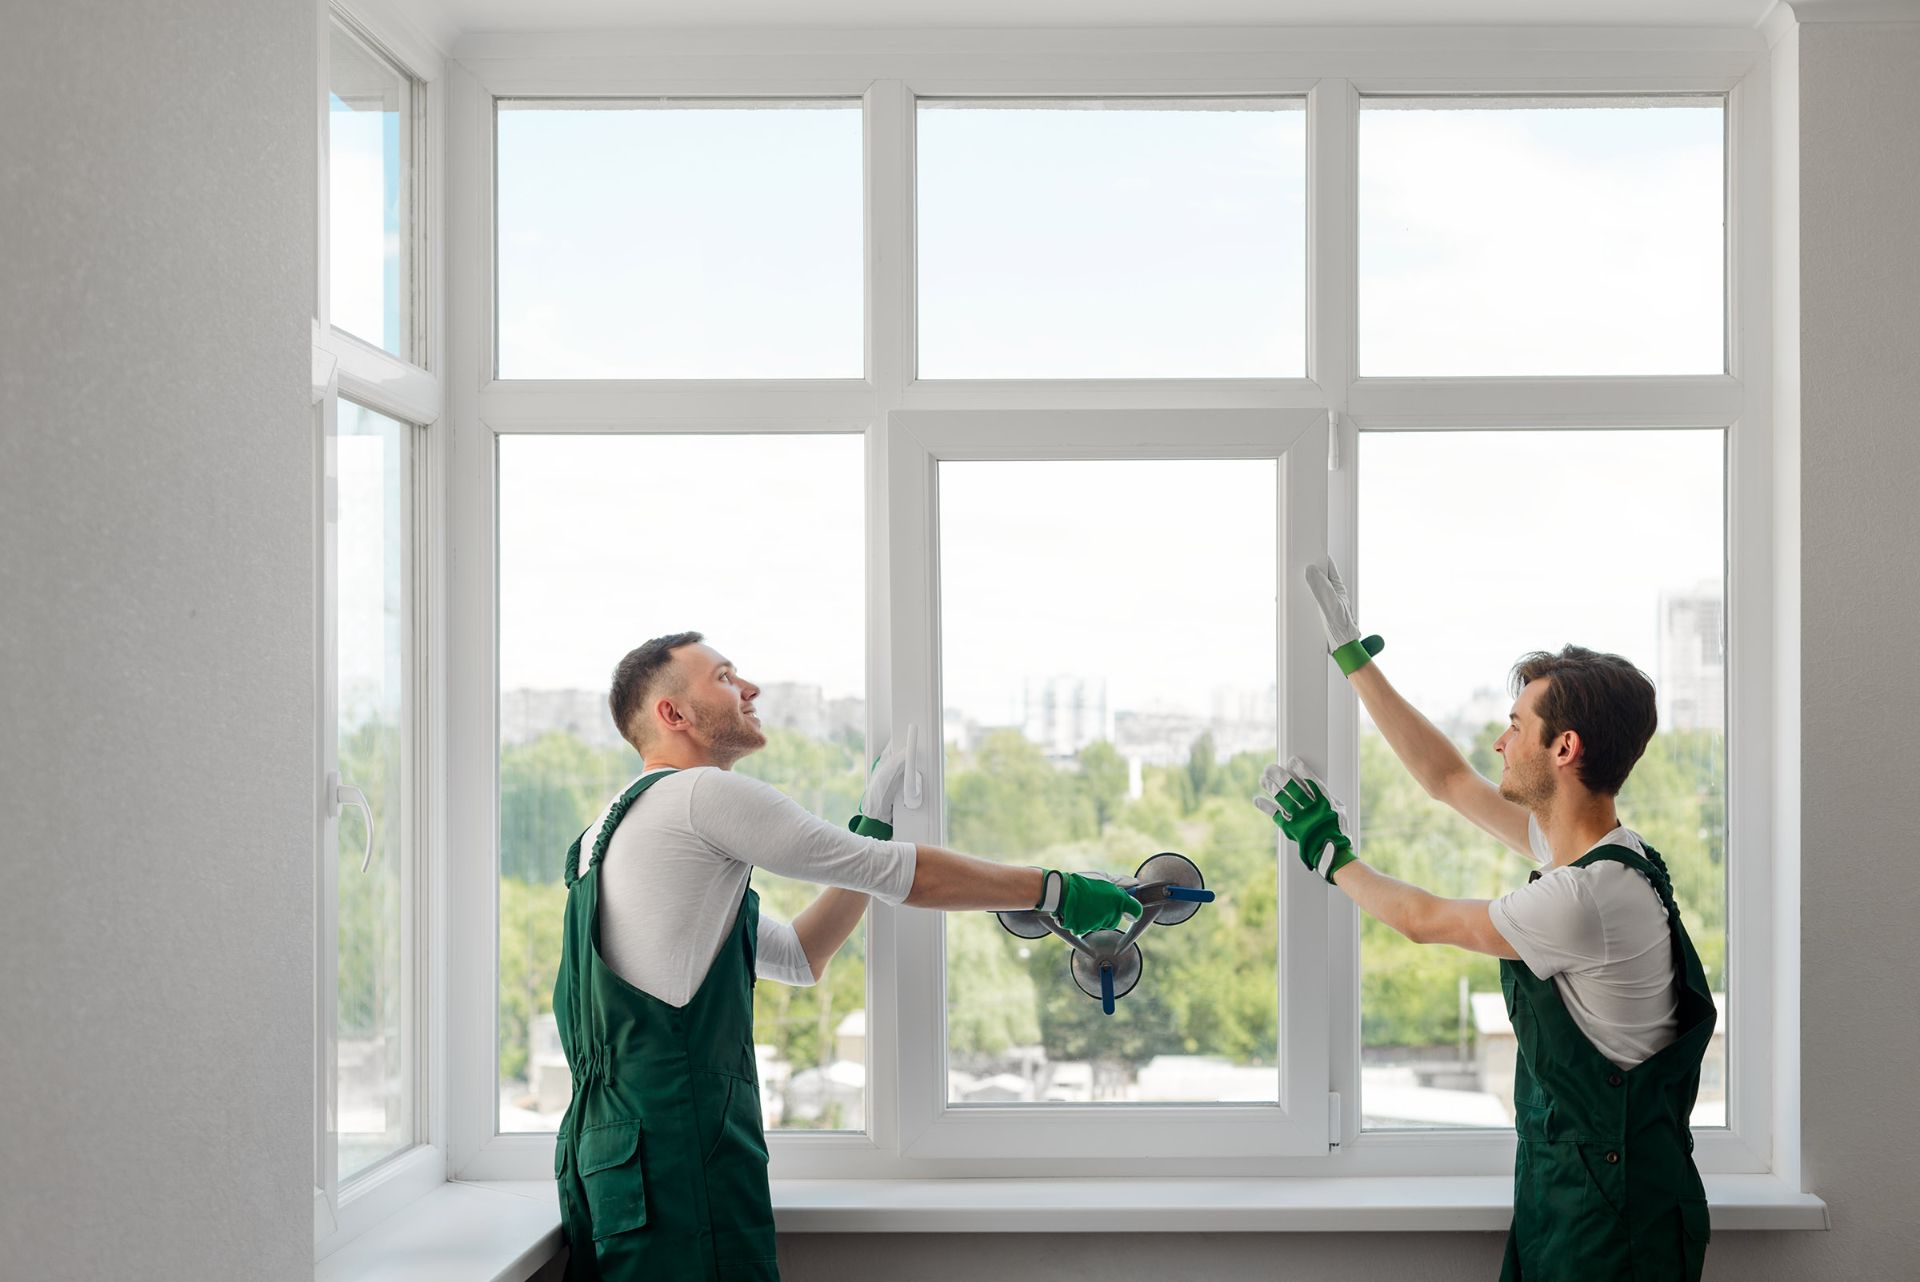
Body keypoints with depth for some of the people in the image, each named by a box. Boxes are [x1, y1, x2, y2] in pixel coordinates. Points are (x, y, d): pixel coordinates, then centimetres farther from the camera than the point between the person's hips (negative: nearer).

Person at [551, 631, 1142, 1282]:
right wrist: (1055, 890, 5)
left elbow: (800, 956, 26)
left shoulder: (617, 829, 24)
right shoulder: (702, 792, -6)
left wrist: (873, 824, 25)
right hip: (676, 1153, -10)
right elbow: (910, 875, -5)